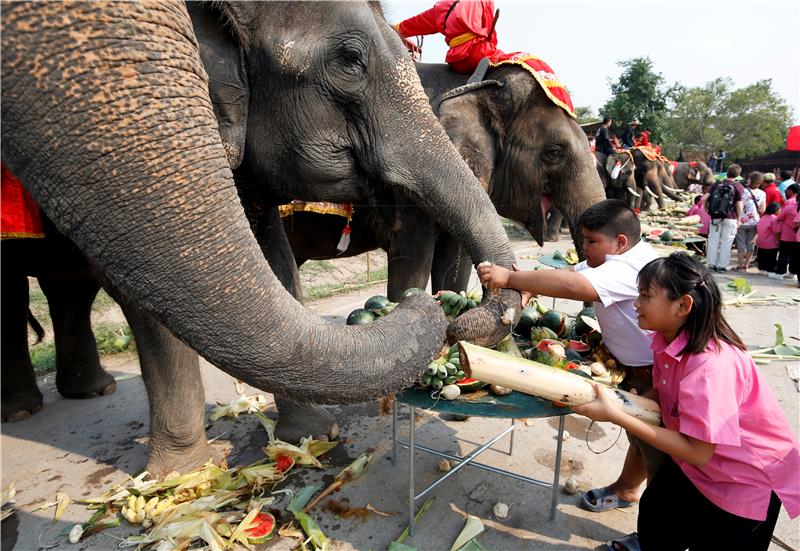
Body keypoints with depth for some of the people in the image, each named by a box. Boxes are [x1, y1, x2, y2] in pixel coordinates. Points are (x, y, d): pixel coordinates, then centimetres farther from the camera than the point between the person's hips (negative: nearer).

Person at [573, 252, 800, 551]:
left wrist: (615, 415, -35)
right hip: (691, 463, 7)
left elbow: (698, 452, -33)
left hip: (748, 480, -6)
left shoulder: (710, 364, -36)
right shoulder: (666, 340, -11)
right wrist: (616, 398, -17)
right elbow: (663, 398, 1)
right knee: (654, 526, 18)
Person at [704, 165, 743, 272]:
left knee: (713, 241, 8)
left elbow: (705, 199, -6)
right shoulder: (737, 188, -5)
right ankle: (722, 266, 8)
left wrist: (707, 211, 6)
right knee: (726, 242, 5)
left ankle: (712, 264, 11)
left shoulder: (716, 184, 1)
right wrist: (739, 219, 2)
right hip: (730, 218, -2)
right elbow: (739, 206, -8)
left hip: (715, 217, 2)